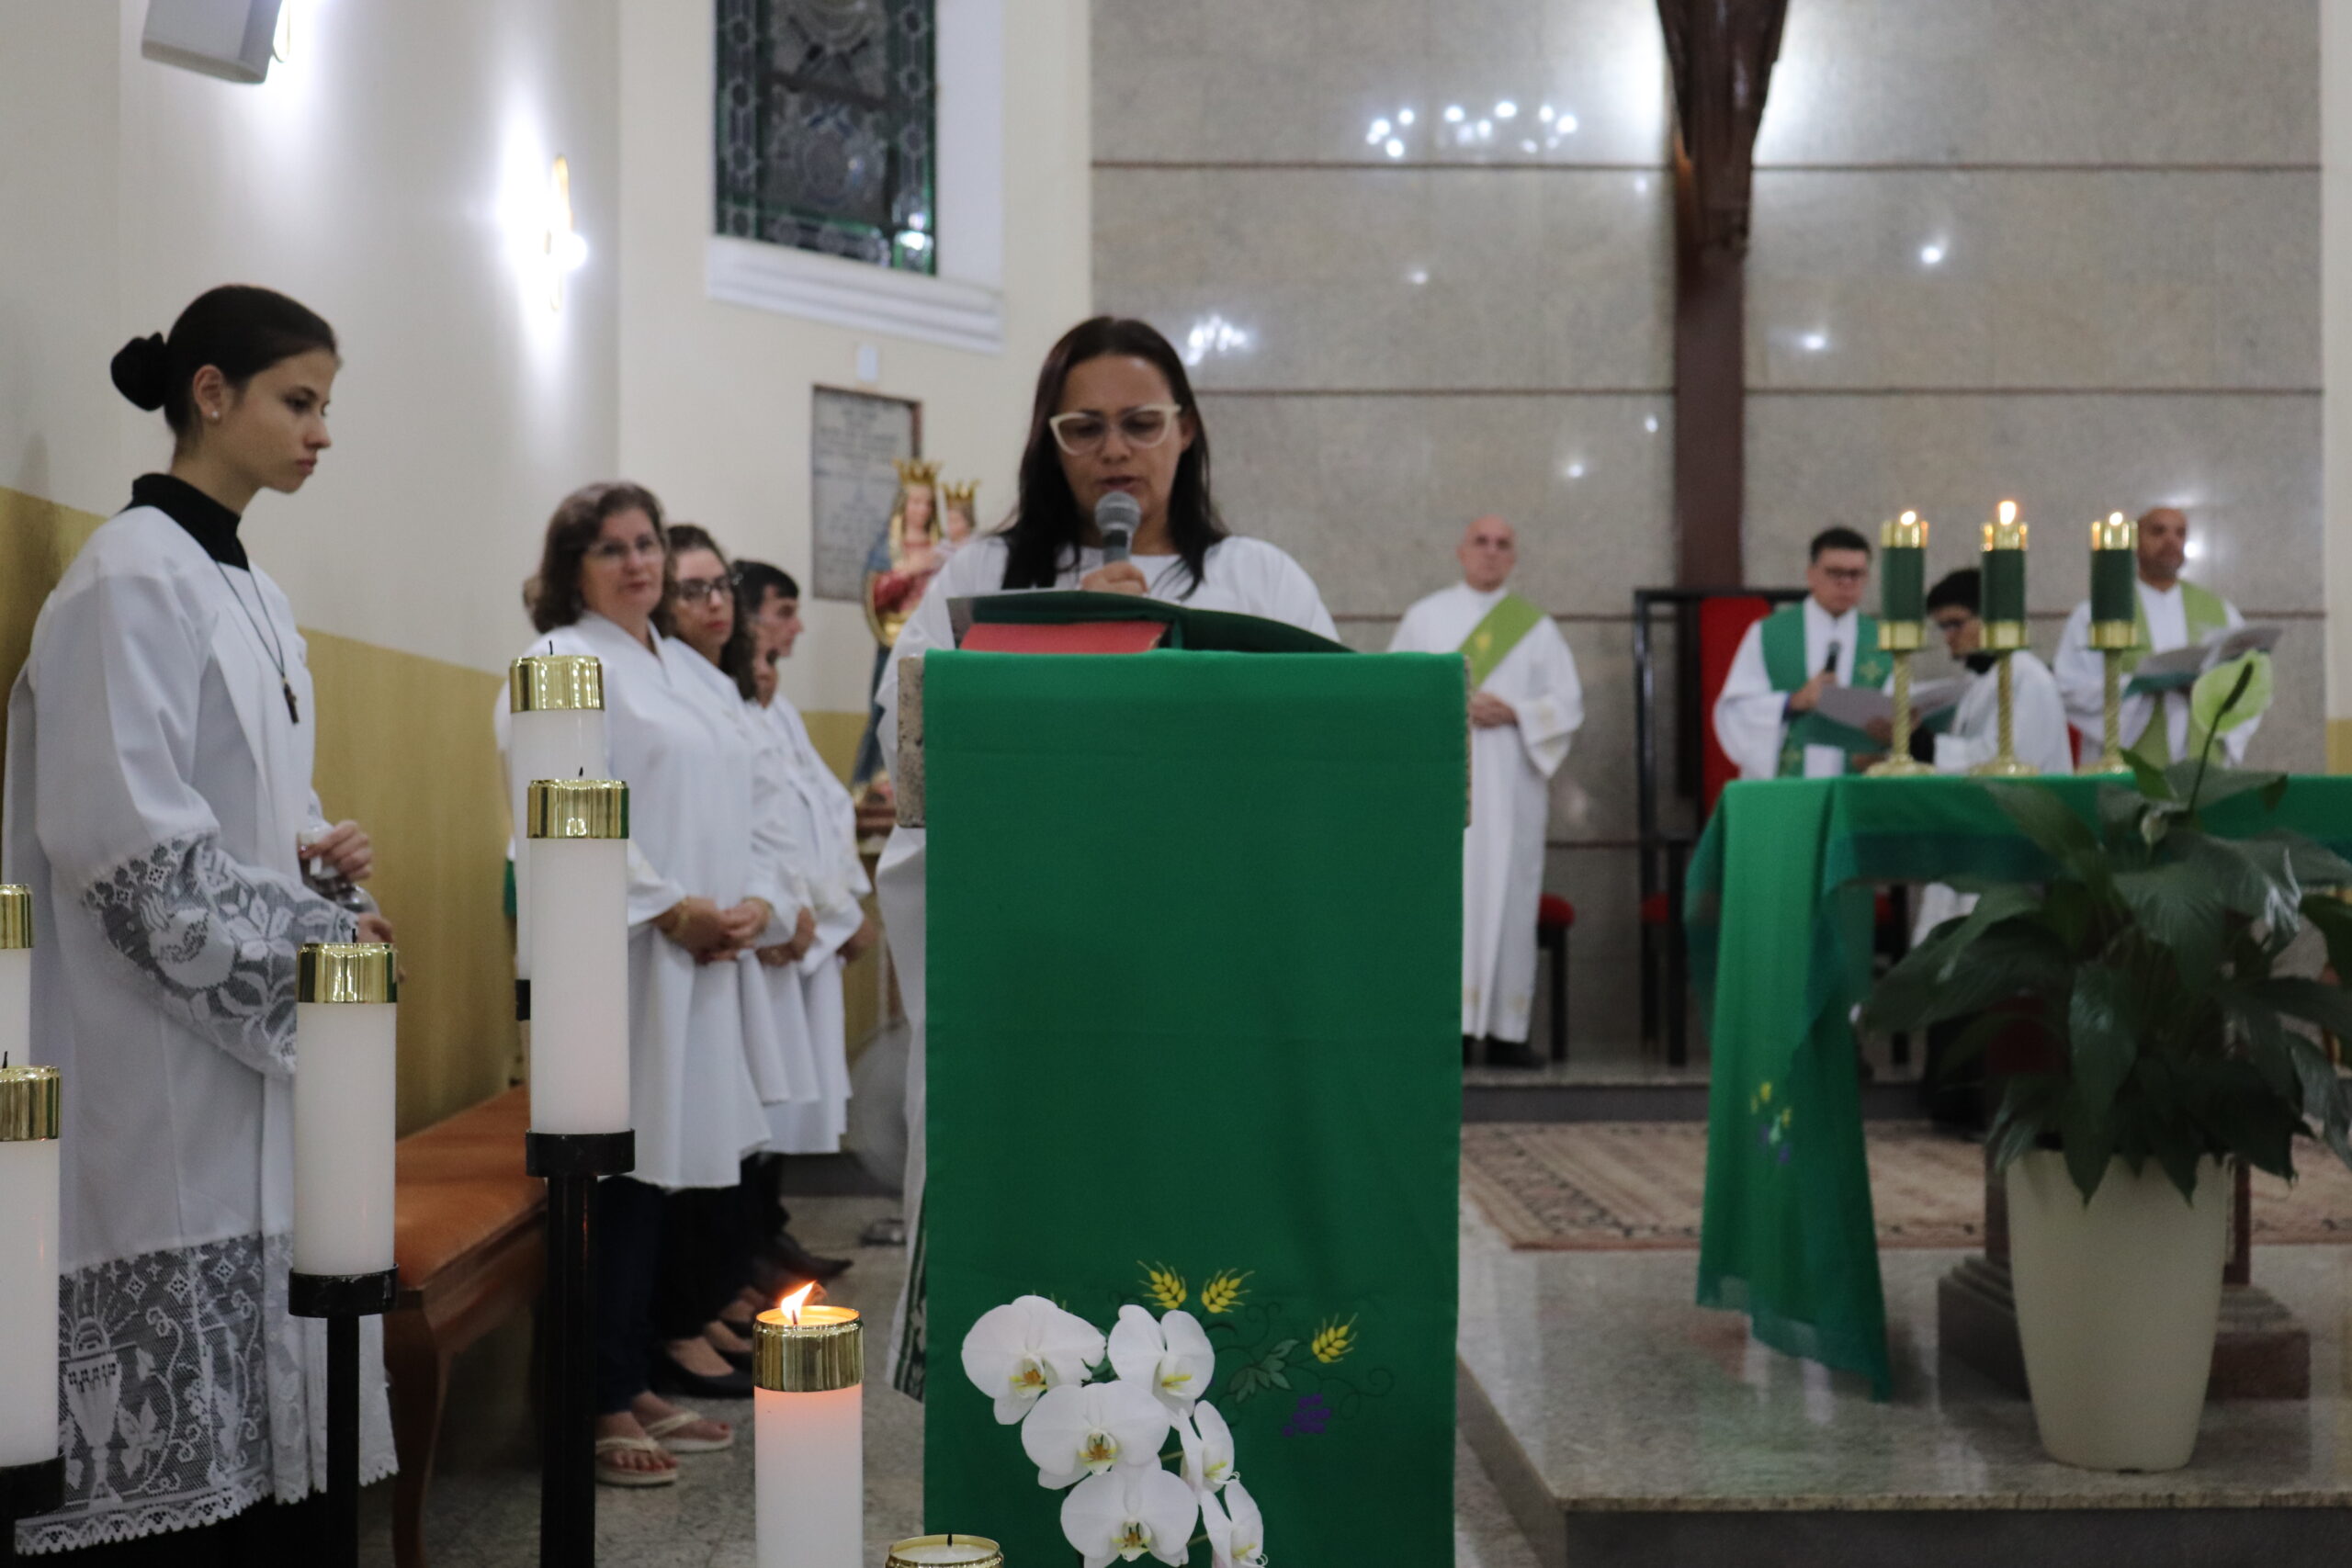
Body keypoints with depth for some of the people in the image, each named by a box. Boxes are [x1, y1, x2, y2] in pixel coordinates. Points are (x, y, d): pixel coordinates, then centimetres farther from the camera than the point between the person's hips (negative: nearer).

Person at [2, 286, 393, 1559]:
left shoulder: (247, 590, 15)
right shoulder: (132, 580, -11)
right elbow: (128, 843, -18)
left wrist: (319, 858, 3)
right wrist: (318, 937, -14)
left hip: (256, 1049, 9)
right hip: (165, 1068, -8)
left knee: (256, 1437, 8)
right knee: (168, 1455, -5)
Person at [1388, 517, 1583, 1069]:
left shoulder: (1537, 627, 13)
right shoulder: (1423, 618, 11)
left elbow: (1568, 703, 8)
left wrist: (1515, 713, -9)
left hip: (1510, 784, 1)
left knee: (1508, 897, -3)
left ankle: (1505, 1030, 0)